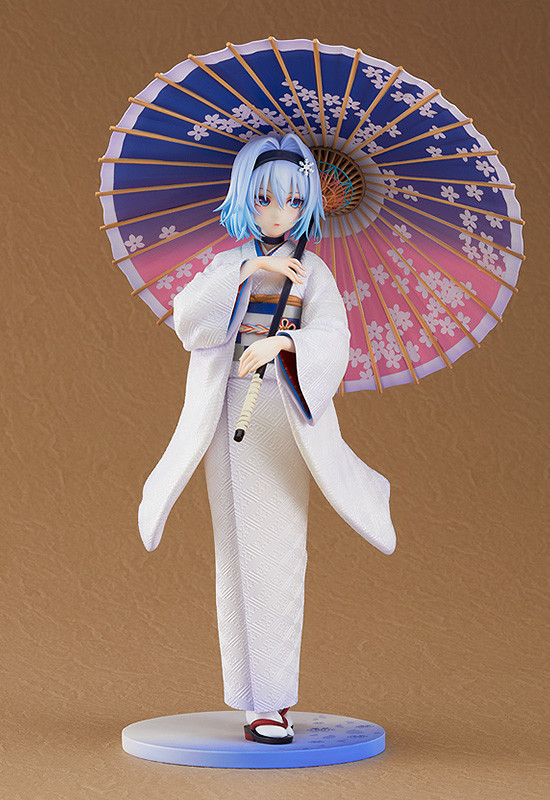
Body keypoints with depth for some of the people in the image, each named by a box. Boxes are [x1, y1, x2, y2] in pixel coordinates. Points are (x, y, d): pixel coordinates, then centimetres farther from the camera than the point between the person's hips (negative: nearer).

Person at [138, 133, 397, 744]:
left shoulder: (313, 272, 8)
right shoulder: (226, 266, 12)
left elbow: (331, 339, -9)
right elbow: (190, 320, -6)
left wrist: (281, 342, -29)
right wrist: (244, 272, -17)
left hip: (287, 415, -1)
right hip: (230, 414, 1)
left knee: (283, 549, -5)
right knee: (243, 551, -3)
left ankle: (275, 695, 3)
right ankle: (258, 700, -1)